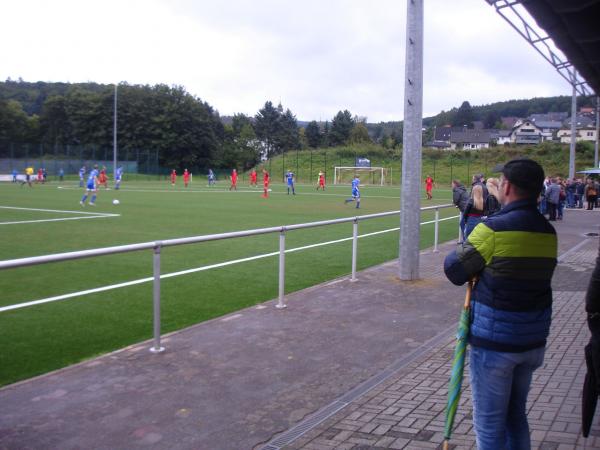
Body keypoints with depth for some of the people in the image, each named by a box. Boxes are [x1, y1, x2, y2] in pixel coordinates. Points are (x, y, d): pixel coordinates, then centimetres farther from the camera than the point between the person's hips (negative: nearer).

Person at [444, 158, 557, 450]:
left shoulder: (494, 228, -18)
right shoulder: (548, 232, 3)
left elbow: (455, 270, -11)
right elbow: (525, 272, 8)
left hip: (494, 341, -6)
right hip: (533, 340, 7)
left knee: (489, 423, 7)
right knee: (516, 415, 22)